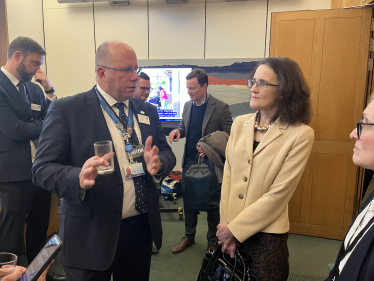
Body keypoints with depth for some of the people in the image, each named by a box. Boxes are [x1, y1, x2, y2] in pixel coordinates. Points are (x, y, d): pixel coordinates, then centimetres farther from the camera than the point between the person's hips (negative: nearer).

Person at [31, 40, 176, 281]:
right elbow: (42, 168, -11)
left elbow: (167, 153, 8)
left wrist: (158, 163, -16)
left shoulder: (147, 111, 6)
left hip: (141, 228, 5)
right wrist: (79, 178, -31)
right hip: (91, 234, -4)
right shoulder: (67, 109, -9)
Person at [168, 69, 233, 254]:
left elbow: (229, 135, -11)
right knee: (188, 200, 16)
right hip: (189, 162, 5)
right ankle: (189, 236, 37)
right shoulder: (187, 105, 5)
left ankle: (213, 242, 32)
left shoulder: (221, 107, -12)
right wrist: (178, 130, -6)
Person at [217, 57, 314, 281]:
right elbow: (228, 175, 0)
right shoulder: (240, 123, 0)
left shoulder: (300, 134, -14)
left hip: (266, 234, -4)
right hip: (230, 230, 4)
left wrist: (235, 229, -12)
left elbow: (277, 194, -15)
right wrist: (226, 224, -5)